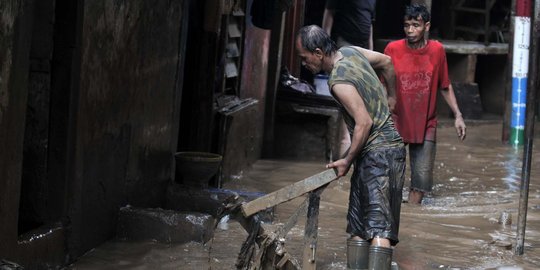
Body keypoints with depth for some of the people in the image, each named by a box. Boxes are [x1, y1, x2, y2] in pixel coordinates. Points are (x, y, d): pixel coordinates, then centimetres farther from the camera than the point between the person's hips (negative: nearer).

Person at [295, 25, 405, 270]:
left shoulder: (339, 82, -20)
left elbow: (364, 122, -24)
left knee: (378, 228, -17)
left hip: (378, 152, -10)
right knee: (358, 227, 9)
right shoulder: (350, 52, 8)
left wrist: (347, 160, -13)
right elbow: (386, 61, 24)